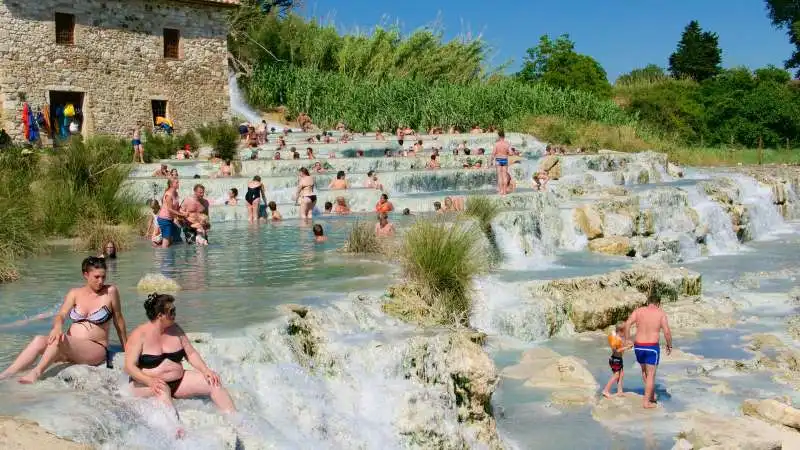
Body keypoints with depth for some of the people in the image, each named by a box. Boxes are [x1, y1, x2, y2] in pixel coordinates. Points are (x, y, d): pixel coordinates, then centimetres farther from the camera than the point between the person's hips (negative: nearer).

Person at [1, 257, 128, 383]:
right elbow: (61, 315, -4)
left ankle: (36, 373, -34)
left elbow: (119, 321, 7)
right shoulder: (75, 293, 8)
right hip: (68, 347, 4)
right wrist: (57, 327, -29)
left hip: (96, 350, -4)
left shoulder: (110, 291, 0)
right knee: (39, 341, -24)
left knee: (59, 340, -32)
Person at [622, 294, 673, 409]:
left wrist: (626, 340, -3)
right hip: (652, 347, -3)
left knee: (644, 371, 25)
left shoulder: (638, 311, 3)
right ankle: (646, 402, 6)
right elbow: (667, 332, -11)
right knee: (651, 374, 6)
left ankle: (651, 395, 34)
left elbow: (627, 324, -9)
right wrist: (669, 345, 4)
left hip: (638, 346, 3)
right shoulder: (661, 313, -3)